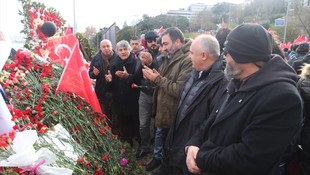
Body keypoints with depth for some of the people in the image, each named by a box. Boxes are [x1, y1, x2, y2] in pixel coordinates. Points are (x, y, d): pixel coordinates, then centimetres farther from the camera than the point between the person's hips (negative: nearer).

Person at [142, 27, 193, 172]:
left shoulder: (188, 61, -26)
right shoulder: (170, 57, 6)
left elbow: (179, 90, -32)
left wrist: (157, 78, -23)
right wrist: (153, 75, -7)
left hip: (173, 112, -9)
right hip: (162, 107, 9)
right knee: (159, 132, 26)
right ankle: (157, 157, 50)